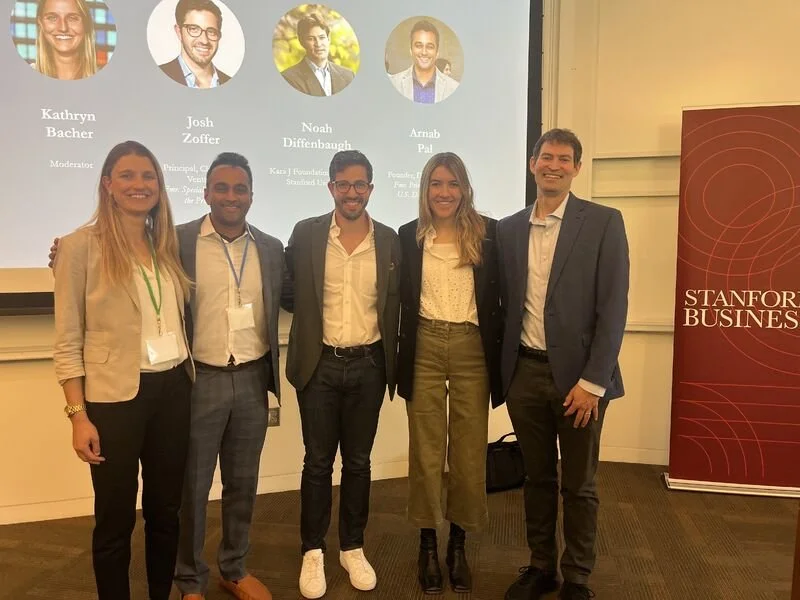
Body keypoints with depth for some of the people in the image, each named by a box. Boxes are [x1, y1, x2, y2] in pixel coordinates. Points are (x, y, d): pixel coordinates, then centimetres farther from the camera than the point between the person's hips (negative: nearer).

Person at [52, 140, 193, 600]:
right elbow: (68, 341, -7)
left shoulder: (168, 243, 8)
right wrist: (78, 415, -11)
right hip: (115, 397, -5)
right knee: (116, 518, 10)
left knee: (166, 509, 17)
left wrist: (187, 376, 7)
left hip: (173, 389, 5)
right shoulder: (82, 246, -8)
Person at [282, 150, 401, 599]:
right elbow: (287, 293, 7)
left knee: (358, 461, 13)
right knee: (318, 462, 9)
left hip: (368, 365, 1)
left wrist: (392, 366, 2)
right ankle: (313, 552, 26)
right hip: (320, 364, -1)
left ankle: (353, 548, 30)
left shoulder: (389, 240, 1)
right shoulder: (305, 234, -2)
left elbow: (393, 306, 4)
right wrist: (310, 315, -3)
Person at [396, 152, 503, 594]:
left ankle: (458, 545, 27)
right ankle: (428, 545, 27)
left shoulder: (488, 232, 0)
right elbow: (401, 299, 5)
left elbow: (500, 295, 1)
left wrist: (501, 353, -3)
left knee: (469, 450, 9)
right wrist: (398, 357, 2)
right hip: (424, 348, 1)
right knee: (425, 449, 10)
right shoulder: (409, 236, 3)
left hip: (472, 349, 0)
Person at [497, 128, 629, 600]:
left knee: (579, 485, 10)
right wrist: (506, 369, 5)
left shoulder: (604, 222, -5)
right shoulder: (509, 228, 7)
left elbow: (613, 307, -9)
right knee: (537, 477, 17)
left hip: (578, 373, -3)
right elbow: (507, 301, 11)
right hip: (525, 372, 3)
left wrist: (592, 381, -14)